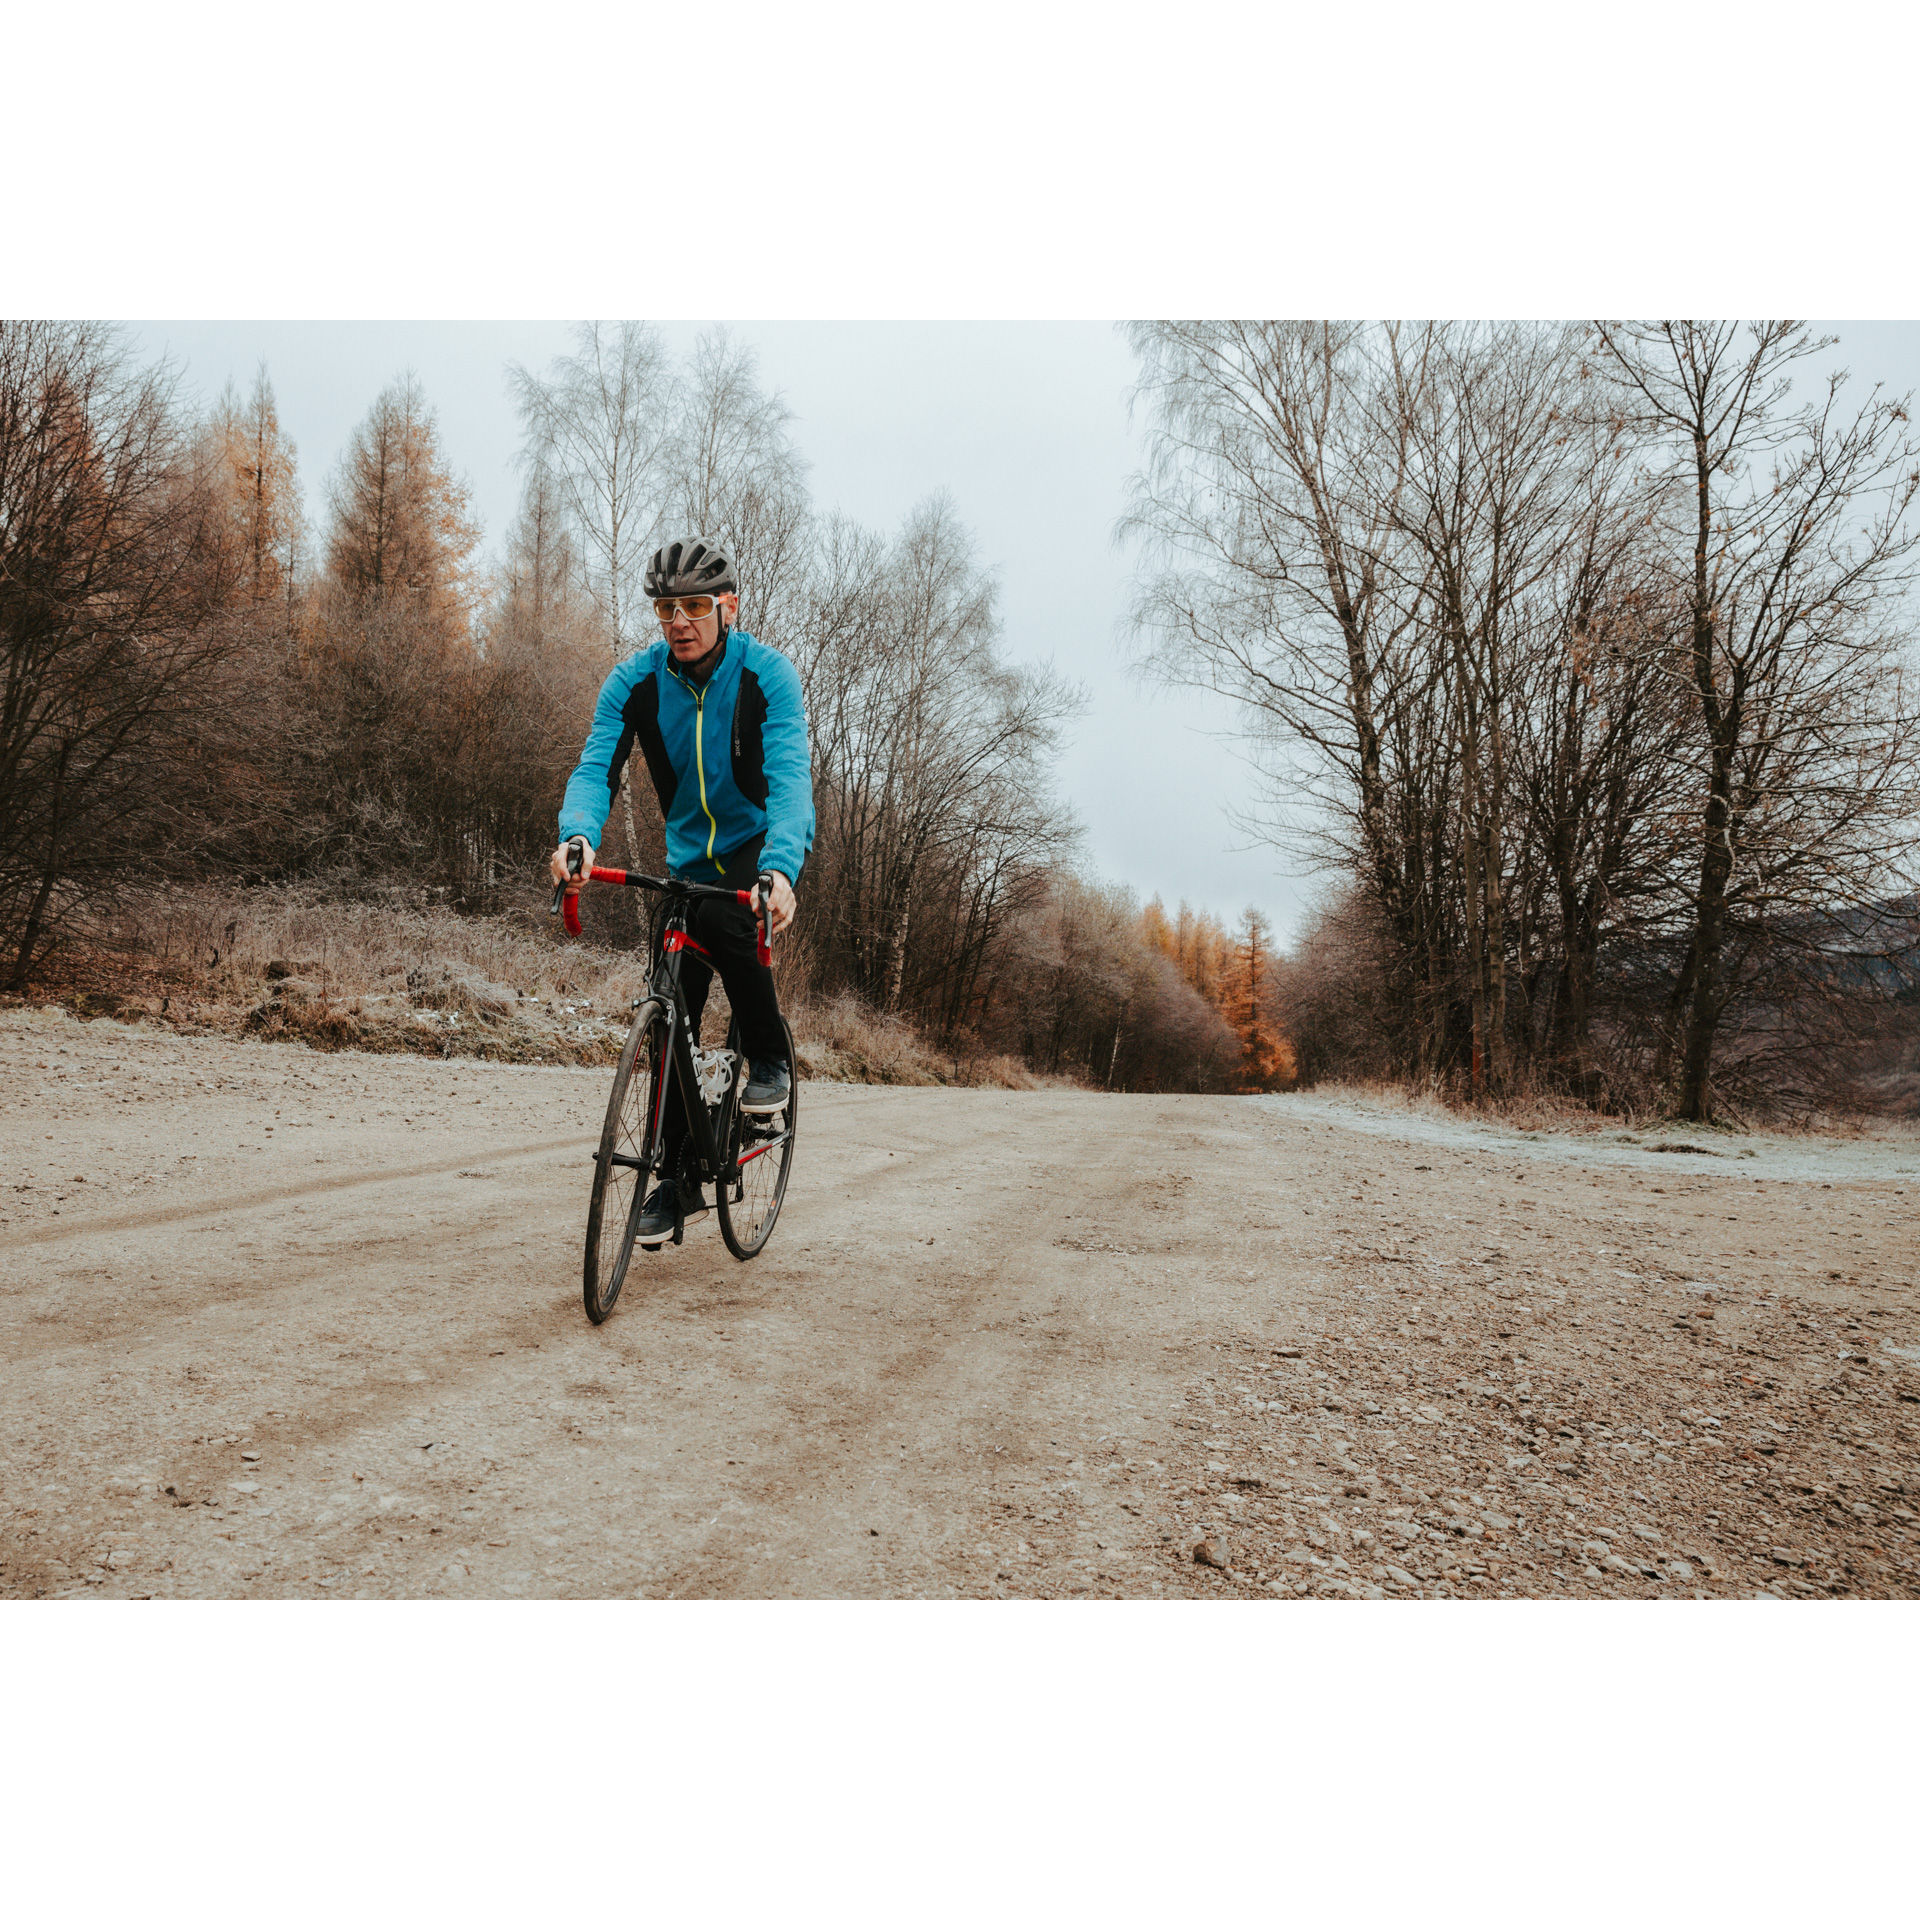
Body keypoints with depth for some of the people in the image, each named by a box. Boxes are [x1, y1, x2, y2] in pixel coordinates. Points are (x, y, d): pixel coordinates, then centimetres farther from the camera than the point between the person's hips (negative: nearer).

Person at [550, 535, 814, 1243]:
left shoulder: (766, 673, -20)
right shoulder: (634, 681, -11)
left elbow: (791, 776, -32)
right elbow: (596, 766, -20)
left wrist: (780, 869, -50)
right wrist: (577, 836, -43)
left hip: (764, 845, -4)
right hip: (690, 858, 4)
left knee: (719, 920, -36)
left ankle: (770, 1058, -11)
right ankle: (678, 1179, 14)